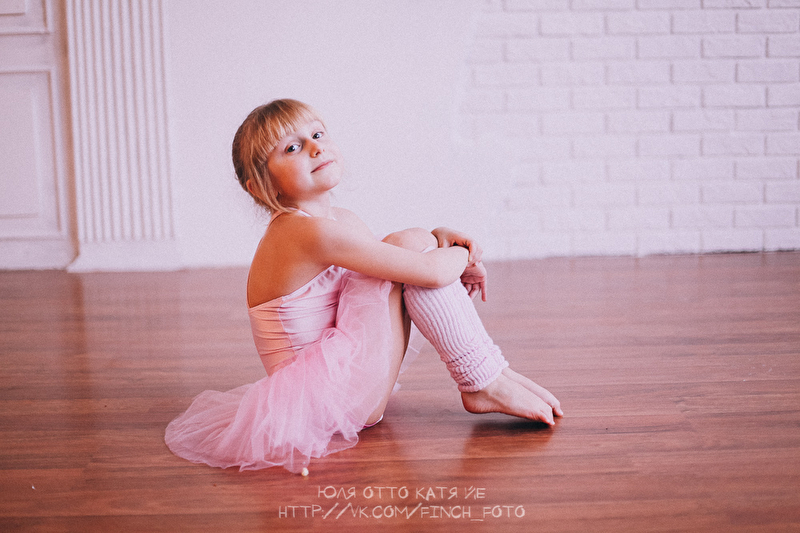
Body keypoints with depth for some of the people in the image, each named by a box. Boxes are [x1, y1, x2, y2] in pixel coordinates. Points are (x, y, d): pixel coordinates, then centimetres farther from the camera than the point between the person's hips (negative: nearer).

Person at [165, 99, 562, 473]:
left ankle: (493, 370, 4)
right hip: (337, 400, -10)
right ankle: (484, 385, -8)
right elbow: (431, 273, -25)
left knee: (418, 241, 7)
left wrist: (437, 238, 1)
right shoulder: (315, 232, -23)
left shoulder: (339, 221, 7)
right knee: (410, 246, -14)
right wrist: (462, 255, -2)